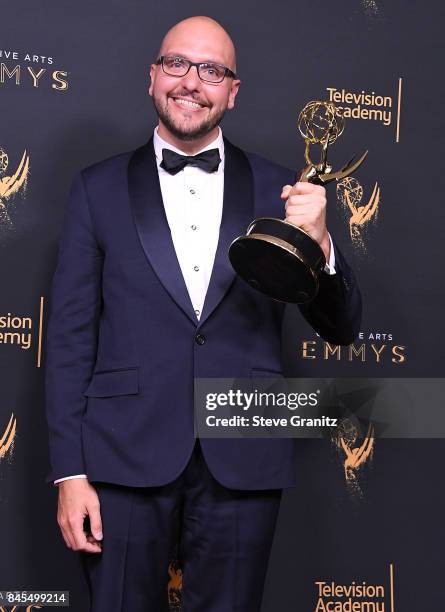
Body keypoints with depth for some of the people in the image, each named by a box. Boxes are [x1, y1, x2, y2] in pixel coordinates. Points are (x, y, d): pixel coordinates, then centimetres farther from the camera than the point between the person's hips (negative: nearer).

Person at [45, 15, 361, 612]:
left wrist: (318, 245, -16)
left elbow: (341, 328, 5)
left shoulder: (278, 189, 5)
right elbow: (70, 336, 2)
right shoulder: (99, 188, 4)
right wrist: (70, 472, -4)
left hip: (244, 466, 1)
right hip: (126, 460, 0)